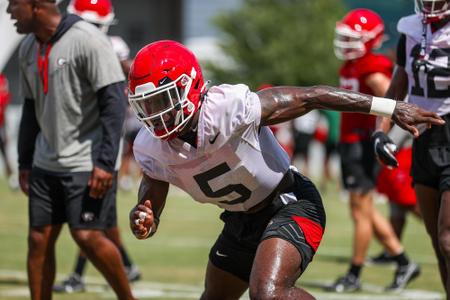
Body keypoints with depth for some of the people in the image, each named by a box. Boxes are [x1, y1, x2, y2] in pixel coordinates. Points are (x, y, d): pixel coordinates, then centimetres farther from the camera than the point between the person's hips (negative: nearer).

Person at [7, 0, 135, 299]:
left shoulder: (87, 40, -16)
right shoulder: (29, 49, 8)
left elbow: (114, 101, -17)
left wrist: (105, 162, -21)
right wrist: (25, 163, 18)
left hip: (86, 161, -7)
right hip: (46, 162, 7)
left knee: (88, 236, -11)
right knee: (39, 240, 5)